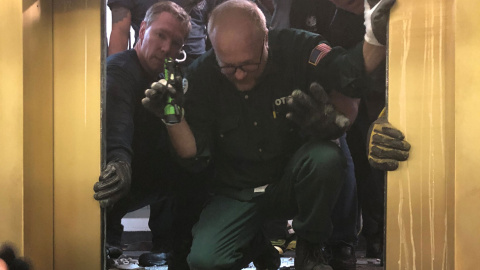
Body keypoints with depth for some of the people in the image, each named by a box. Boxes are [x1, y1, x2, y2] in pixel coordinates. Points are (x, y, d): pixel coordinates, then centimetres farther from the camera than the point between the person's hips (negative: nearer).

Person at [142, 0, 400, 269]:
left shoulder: (297, 49, -13)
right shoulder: (202, 76, -9)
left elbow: (354, 68, -23)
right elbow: (194, 150, -8)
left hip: (291, 183, 0)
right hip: (238, 193, 1)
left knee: (326, 157, -35)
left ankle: (310, 248, -6)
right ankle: (259, 245, 15)